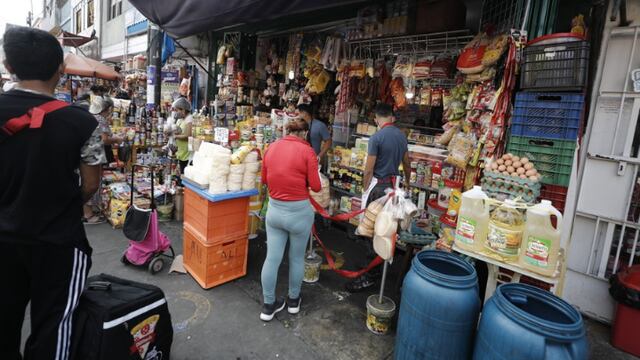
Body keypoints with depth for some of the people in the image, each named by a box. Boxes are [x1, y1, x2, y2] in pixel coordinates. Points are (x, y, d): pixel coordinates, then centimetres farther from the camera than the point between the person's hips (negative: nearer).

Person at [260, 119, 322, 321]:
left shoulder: (272, 147, 2)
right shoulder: (307, 151, -12)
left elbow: (264, 179, 11)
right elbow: (316, 186, -11)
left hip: (274, 209, 4)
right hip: (299, 212, -4)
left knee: (272, 258, 12)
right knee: (297, 258, 16)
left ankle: (268, 306, 26)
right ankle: (293, 300, 35)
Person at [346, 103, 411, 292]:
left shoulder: (376, 137, -14)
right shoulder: (402, 136, 8)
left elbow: (369, 169, -14)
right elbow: (407, 164, 18)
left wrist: (365, 189, -1)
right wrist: (407, 182, 33)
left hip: (378, 185, -7)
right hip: (393, 184, 7)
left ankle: (370, 276, 1)